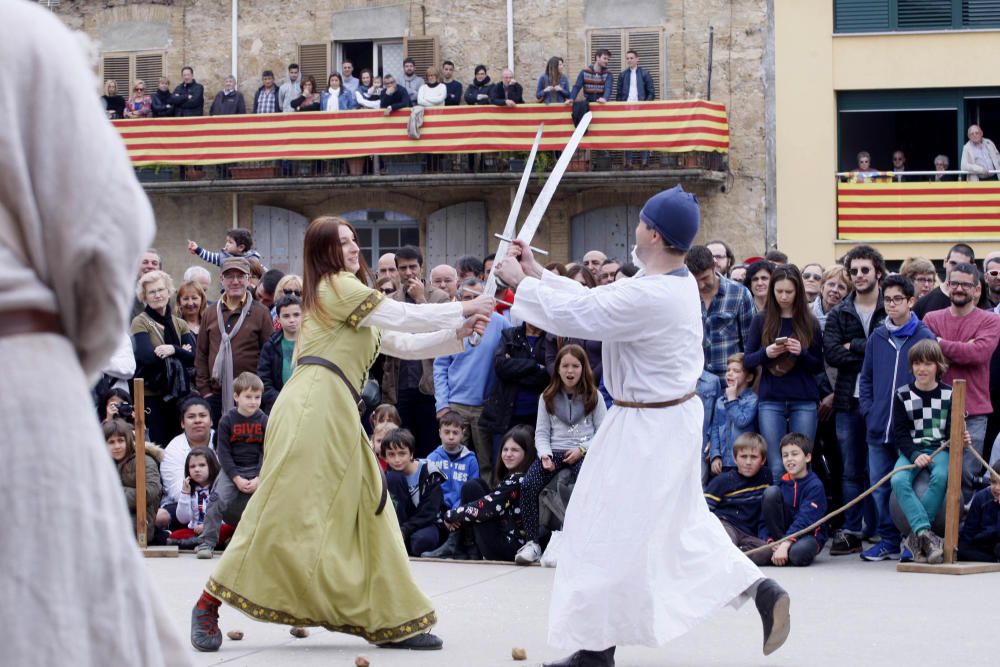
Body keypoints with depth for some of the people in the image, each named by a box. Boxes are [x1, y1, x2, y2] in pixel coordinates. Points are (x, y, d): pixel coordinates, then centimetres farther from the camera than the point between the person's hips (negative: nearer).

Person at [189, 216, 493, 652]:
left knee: (362, 513, 6)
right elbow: (404, 317, -5)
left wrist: (455, 334, 13)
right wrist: (464, 309, 3)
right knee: (283, 510, -11)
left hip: (338, 416, 10)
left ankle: (390, 621, 7)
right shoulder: (337, 286, -1)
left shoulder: (349, 298, 28)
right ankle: (208, 605, -7)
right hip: (313, 407, -10)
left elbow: (403, 345, 25)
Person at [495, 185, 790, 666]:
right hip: (670, 419, 10)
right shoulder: (677, 283, 4)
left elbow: (578, 315, -23)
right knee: (683, 522, 22)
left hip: (649, 428, -10)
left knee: (613, 534, 1)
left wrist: (521, 284, -9)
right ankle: (760, 591, 18)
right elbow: (596, 301, 10)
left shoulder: (650, 296, -28)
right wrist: (538, 274, 10)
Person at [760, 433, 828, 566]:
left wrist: (785, 545, -32)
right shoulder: (782, 484, 4)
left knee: (798, 553, -41)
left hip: (809, 534, -4)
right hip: (782, 532, 4)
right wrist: (770, 541, -17)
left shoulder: (815, 486, -12)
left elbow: (805, 520, -23)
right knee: (771, 492, -15)